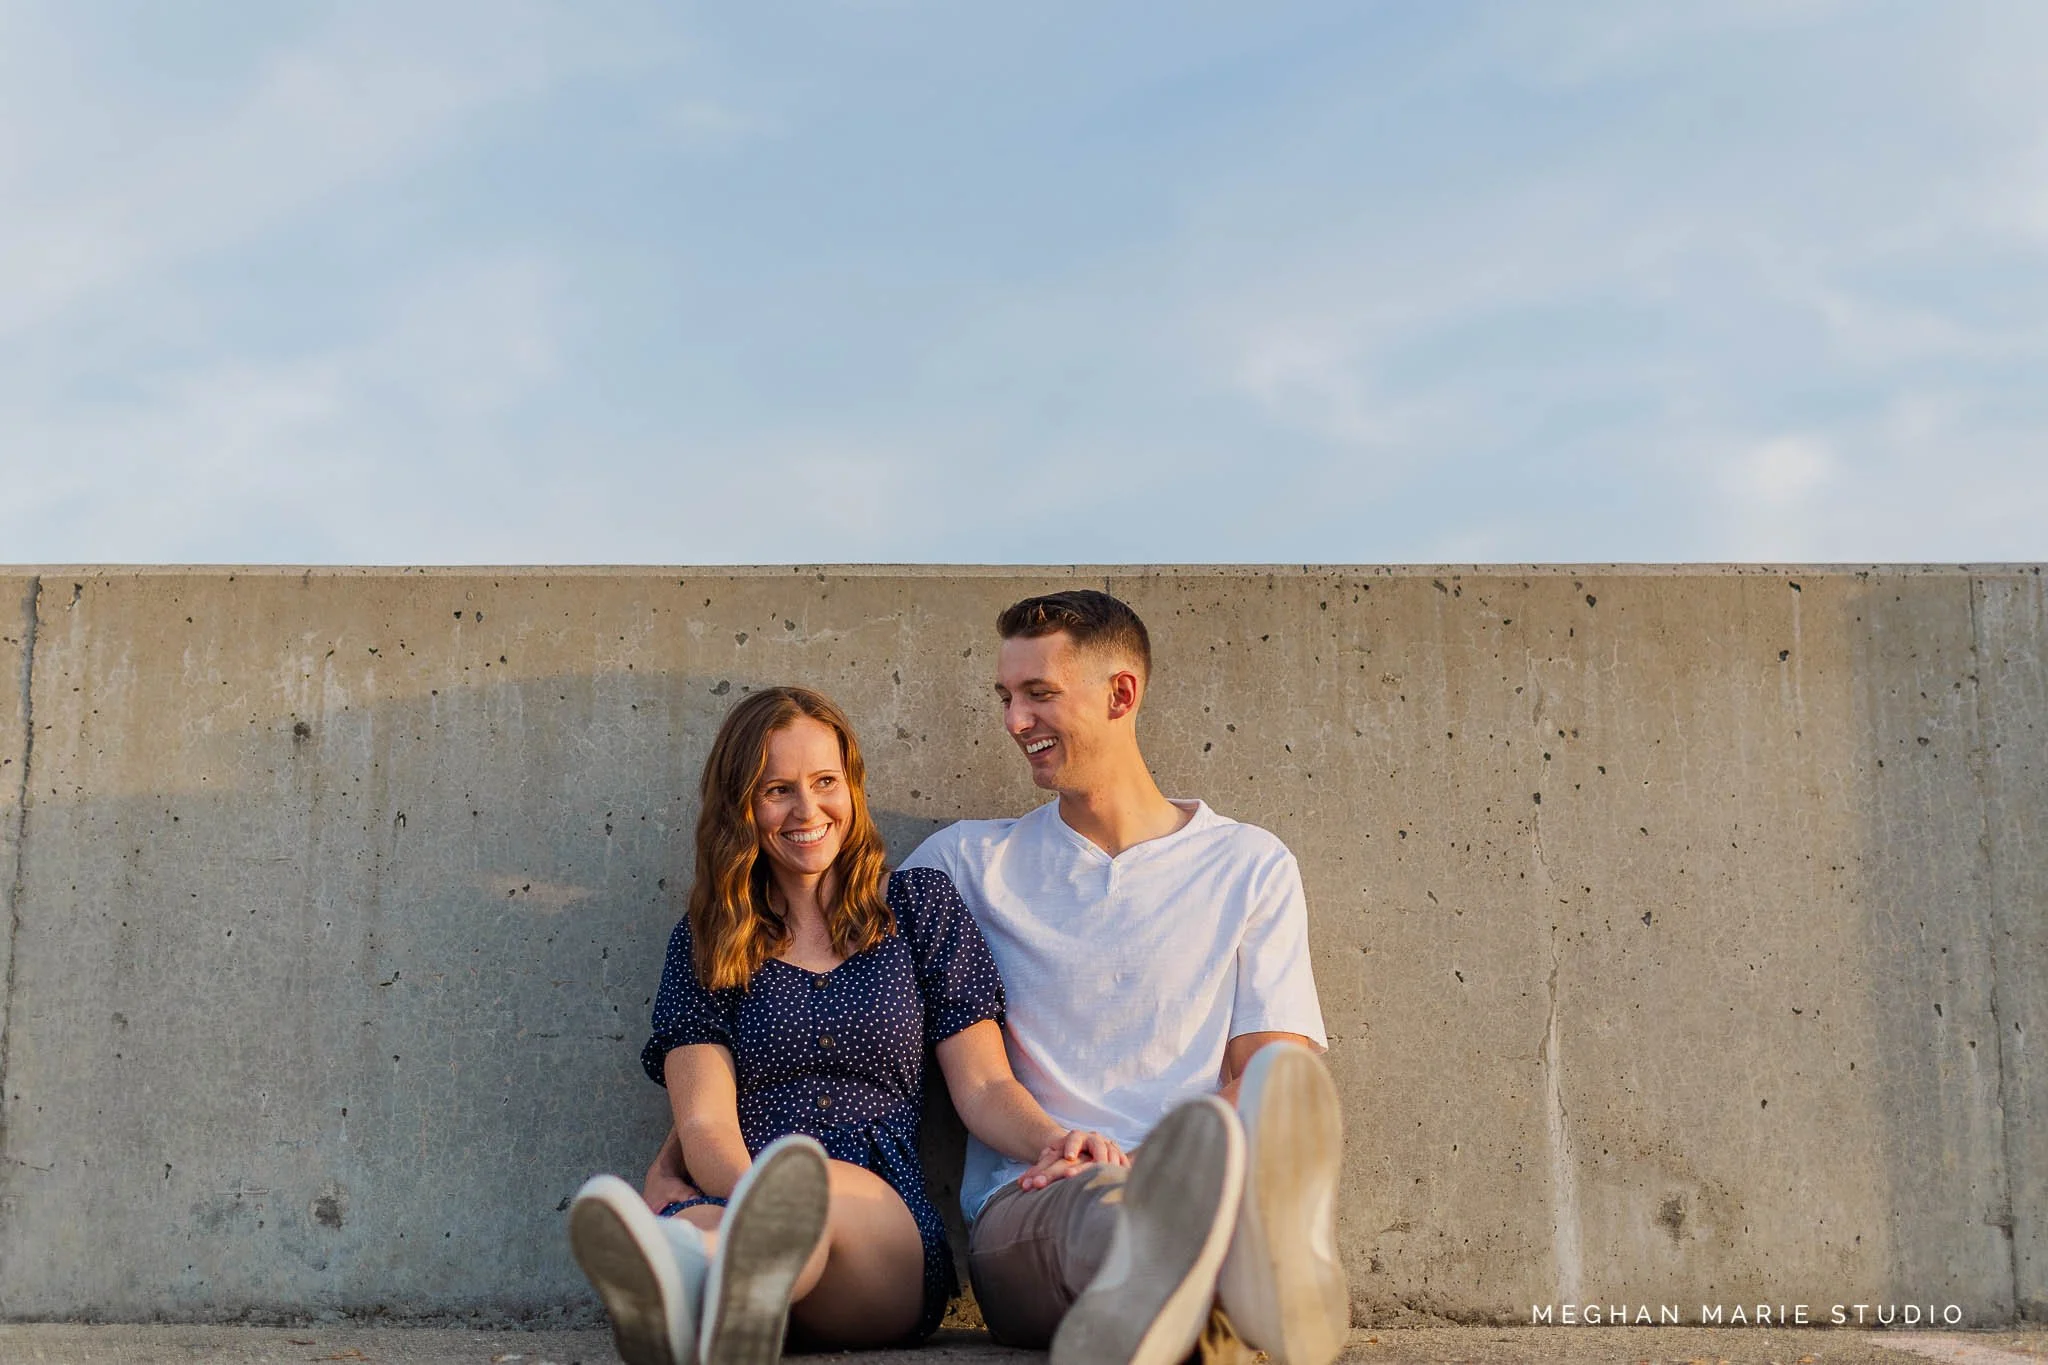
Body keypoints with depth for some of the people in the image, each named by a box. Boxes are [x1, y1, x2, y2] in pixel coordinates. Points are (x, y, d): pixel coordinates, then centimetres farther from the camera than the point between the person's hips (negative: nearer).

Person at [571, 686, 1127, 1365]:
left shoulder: (921, 904, 16)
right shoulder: (706, 942, 16)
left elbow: (984, 1086, 11)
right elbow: (705, 1123, 3)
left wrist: (1053, 1141, -14)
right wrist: (765, 1202, -22)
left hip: (892, 1230, -1)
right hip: (743, 1202, 1)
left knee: (822, 1185, -39)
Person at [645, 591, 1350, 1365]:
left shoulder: (1251, 868, 15)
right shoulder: (970, 861, 19)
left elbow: (1270, 1074, 8)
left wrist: (1183, 1172, -13)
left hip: (1200, 1189, 1)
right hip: (1025, 1206, 0)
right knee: (1099, 1205, -40)